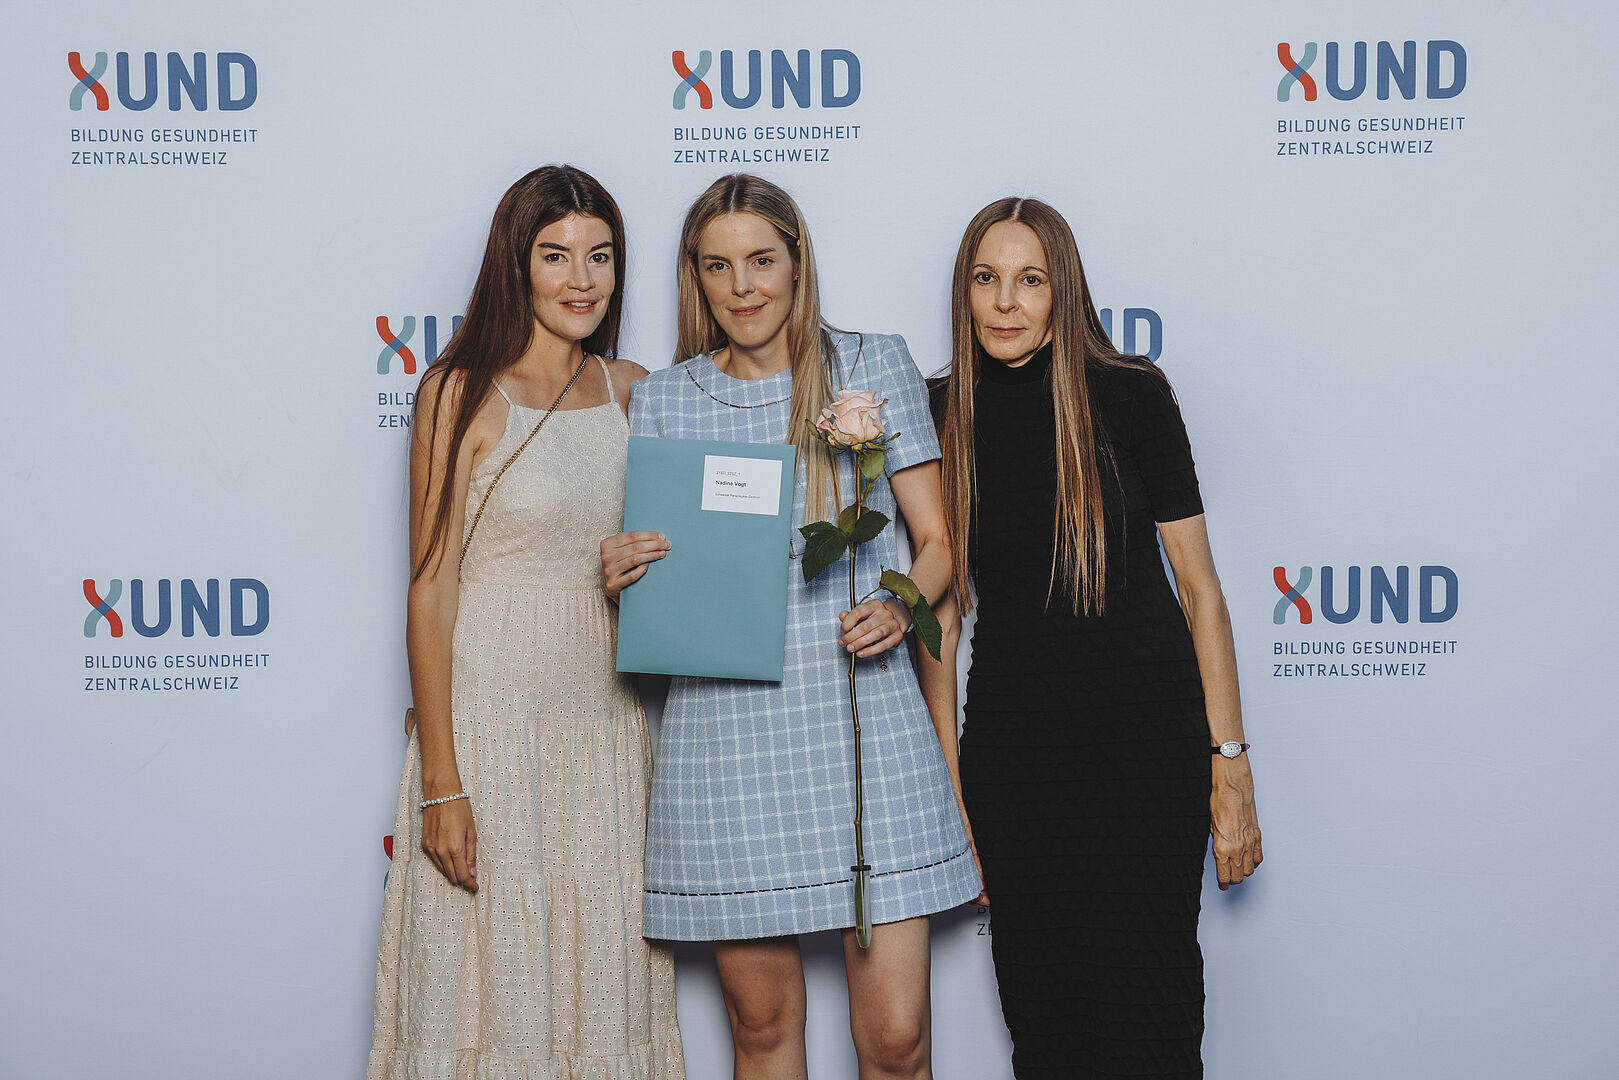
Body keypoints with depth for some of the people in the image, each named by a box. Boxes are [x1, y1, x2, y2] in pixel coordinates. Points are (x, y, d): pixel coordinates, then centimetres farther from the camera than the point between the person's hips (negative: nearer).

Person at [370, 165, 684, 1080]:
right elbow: (431, 589, -8)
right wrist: (440, 780, -12)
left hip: (613, 719, 4)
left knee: (604, 980, 9)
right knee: (491, 979, 2)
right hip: (492, 718, -4)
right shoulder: (464, 393, -5)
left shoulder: (634, 390, 8)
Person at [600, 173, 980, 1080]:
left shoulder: (875, 367, 7)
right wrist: (626, 576, -6)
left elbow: (938, 541, 7)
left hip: (864, 722, -1)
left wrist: (899, 608, -13)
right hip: (724, 739, 2)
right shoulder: (661, 400, 11)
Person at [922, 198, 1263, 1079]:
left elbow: (1198, 586, -1)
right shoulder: (941, 418, 3)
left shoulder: (1130, 397, -4)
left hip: (1149, 740, -2)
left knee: (1143, 1001, -1)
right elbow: (940, 608, 7)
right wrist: (942, 779, 5)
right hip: (1009, 751, 2)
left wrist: (1230, 769, -4)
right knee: (1038, 1005, 7)